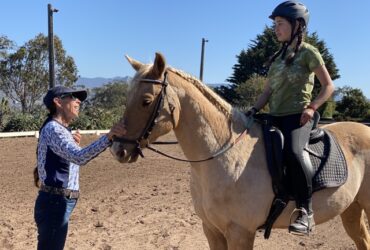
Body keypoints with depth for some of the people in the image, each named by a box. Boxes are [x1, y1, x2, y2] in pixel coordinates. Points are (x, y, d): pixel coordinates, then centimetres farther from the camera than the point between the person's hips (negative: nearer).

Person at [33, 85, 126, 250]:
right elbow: (80, 157, -35)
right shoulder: (53, 129, -17)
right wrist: (109, 137, -46)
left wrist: (73, 144, 10)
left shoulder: (60, 129, 16)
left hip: (57, 202, 11)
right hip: (55, 203, -11)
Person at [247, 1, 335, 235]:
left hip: (298, 117, -8)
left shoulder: (308, 52, -1)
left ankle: (306, 211, -25)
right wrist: (253, 110, 1)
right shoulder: (278, 57, 18)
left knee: (292, 151, -36)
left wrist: (312, 107, -16)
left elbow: (329, 86, -2)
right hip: (275, 118, 8)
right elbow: (268, 91, 16)